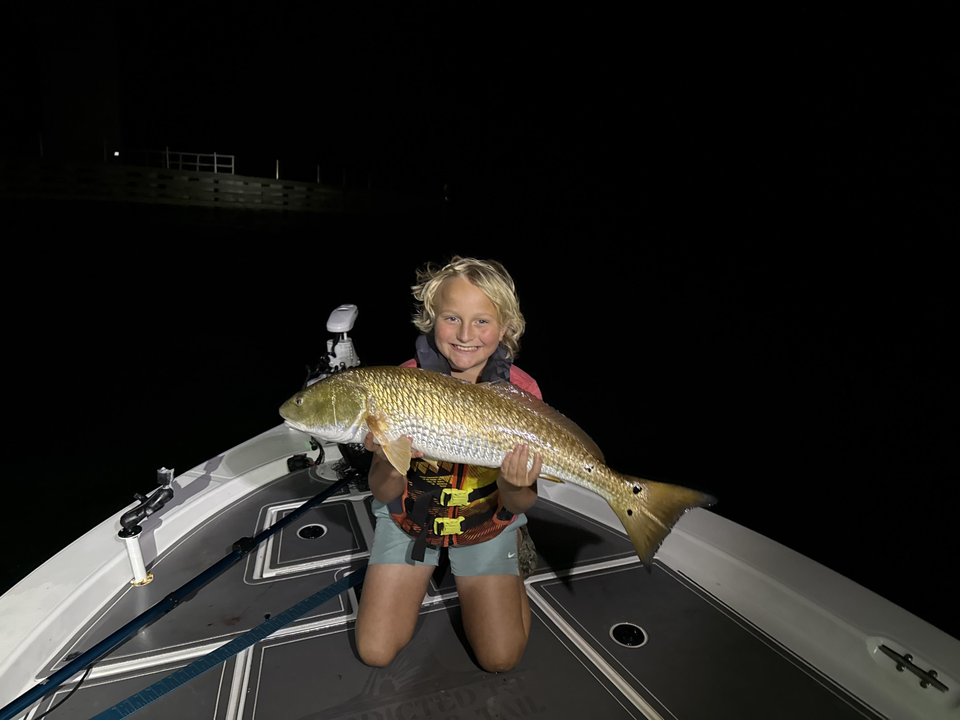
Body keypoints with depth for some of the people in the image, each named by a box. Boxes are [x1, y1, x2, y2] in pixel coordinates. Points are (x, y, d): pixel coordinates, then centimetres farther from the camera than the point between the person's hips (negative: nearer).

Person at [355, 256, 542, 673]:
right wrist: (389, 464, -38)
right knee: (375, 652, 1)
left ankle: (510, 566, 25)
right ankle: (424, 568, 26)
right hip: (409, 517, 1)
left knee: (500, 659, -1)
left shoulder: (520, 392, -20)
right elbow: (383, 493, -15)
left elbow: (521, 504, -14)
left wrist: (512, 488, -37)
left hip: (486, 522, 0)